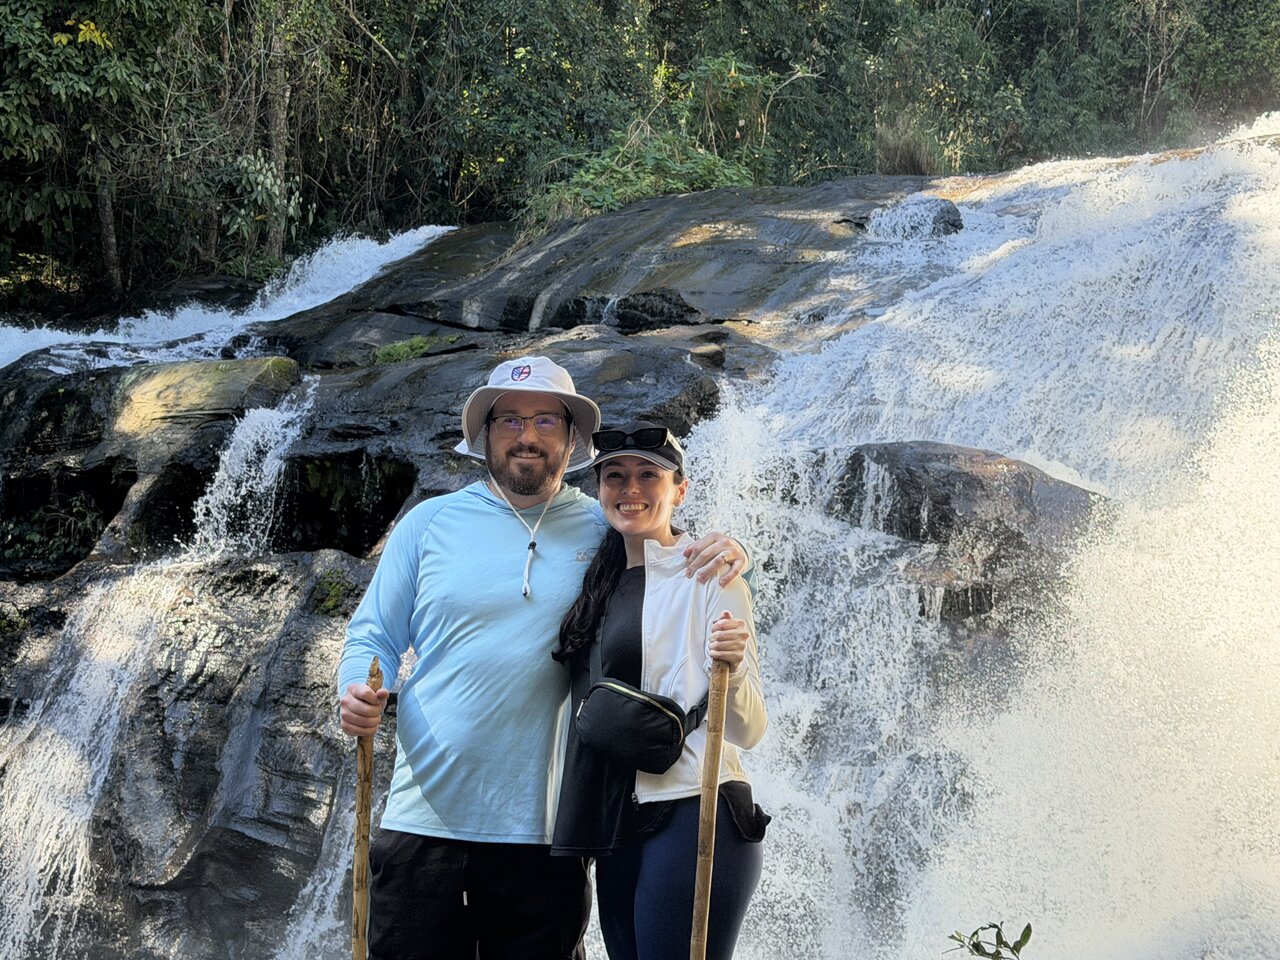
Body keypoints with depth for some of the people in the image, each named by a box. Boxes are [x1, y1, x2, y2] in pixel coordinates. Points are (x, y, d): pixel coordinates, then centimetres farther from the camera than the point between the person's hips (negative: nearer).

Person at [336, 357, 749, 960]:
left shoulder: (603, 530, 5)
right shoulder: (431, 522, 5)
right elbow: (373, 636, 9)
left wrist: (726, 559, -9)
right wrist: (356, 694, -13)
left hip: (542, 840, 0)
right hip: (423, 823, 0)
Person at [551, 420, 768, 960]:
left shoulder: (707, 576, -6)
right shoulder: (604, 583, 14)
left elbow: (748, 732, -11)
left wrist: (732, 667, -28)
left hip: (692, 818, -7)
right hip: (616, 827, 7)